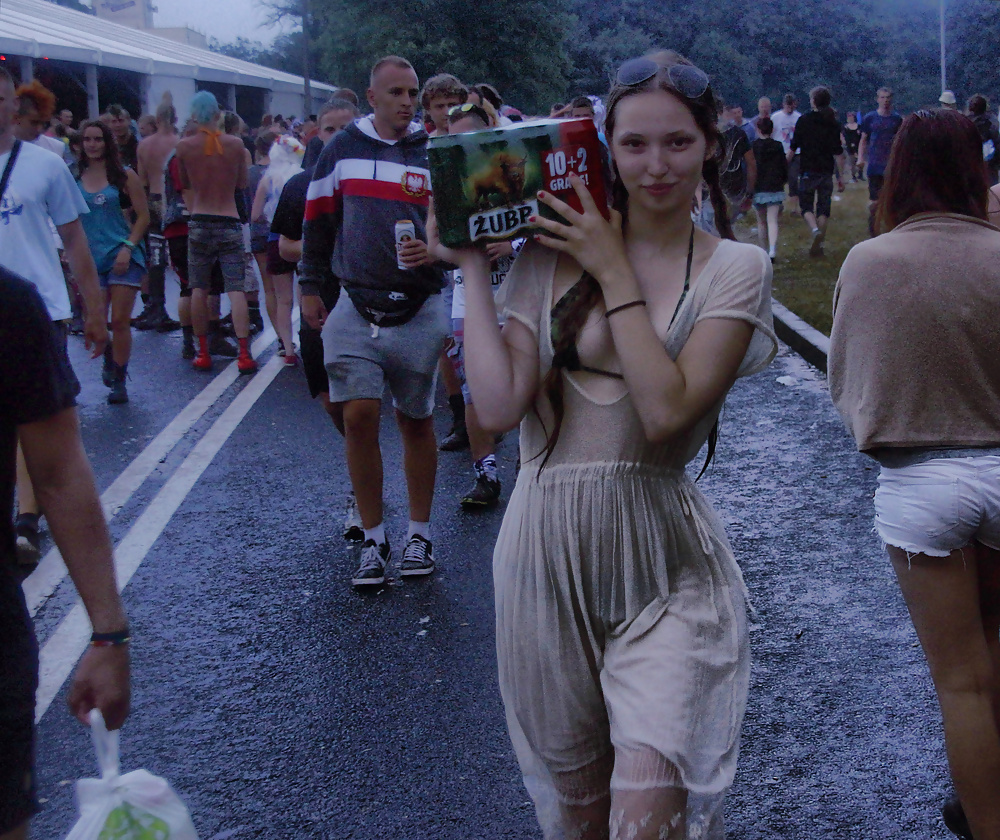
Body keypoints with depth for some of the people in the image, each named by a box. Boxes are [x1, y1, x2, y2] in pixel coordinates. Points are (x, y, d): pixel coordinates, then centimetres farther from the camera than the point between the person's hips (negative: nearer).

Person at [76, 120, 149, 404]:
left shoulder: (124, 176, 0)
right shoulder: (75, 178, 6)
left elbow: (143, 217, 0)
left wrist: (128, 248, -10)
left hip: (123, 257, -2)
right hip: (91, 260, 2)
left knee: (120, 321, -5)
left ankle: (119, 381, 7)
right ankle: (109, 357, 35)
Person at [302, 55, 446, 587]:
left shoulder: (435, 155, 2)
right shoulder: (343, 149, 5)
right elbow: (318, 223, 13)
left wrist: (438, 251, -16)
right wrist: (311, 287, 13)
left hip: (419, 310, 0)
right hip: (357, 308, 0)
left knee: (416, 422, 8)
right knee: (360, 417, -7)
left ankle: (419, 534, 22)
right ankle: (373, 540, 6)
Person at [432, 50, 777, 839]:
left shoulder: (736, 268, -2)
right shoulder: (550, 255, 2)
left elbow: (667, 410, -15)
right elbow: (499, 404, -9)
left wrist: (615, 273, -11)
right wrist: (474, 270, -5)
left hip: (663, 558, -2)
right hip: (548, 543, 2)